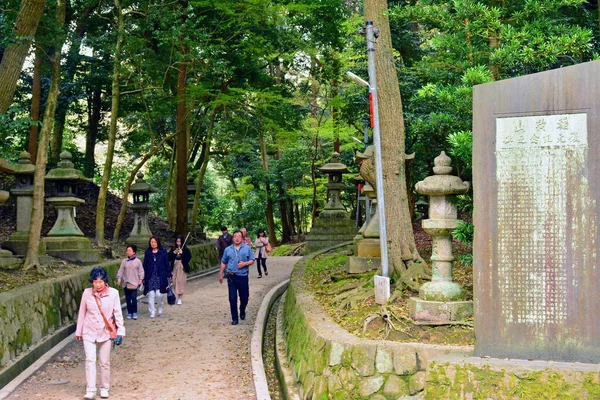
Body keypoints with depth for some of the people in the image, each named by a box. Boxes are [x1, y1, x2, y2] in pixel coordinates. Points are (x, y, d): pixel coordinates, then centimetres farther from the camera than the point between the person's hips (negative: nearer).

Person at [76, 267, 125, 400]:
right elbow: (82, 313, 4)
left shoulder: (113, 293, -10)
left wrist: (120, 332, -7)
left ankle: (104, 388, 23)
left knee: (105, 362, 8)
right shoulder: (87, 293, -6)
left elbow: (118, 313, -4)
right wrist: (78, 331, 8)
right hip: (89, 332, 0)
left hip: (105, 332, 0)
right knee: (90, 360, -11)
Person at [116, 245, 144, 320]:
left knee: (134, 297, -9)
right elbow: (121, 271, 7)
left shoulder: (138, 261, 2)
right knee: (128, 298, 5)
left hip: (134, 283, -2)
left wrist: (141, 279, -5)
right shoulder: (124, 261, 5)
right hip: (126, 283, 2)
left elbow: (141, 271, 4)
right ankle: (129, 312, 14)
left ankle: (134, 312, 2)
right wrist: (119, 279, -2)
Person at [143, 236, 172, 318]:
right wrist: (144, 277, 8)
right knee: (151, 295, -1)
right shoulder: (147, 252, 6)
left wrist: (169, 274, -1)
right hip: (150, 277, 2)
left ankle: (160, 306, 23)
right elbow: (145, 265, 9)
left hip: (161, 277, -2)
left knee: (159, 294, -7)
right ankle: (152, 312, 9)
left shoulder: (163, 252, 0)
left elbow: (167, 263, 3)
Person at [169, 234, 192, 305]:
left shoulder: (186, 250, -2)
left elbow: (188, 258, -11)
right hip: (175, 267, 4)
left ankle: (180, 298, -5)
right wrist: (174, 253, -12)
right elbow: (169, 258, 2)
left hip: (182, 268, -4)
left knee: (181, 282, -8)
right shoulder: (173, 249, 8)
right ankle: (177, 296, 24)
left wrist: (182, 253, -20)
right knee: (175, 282, 7)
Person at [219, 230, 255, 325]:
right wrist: (220, 275, 11)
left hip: (243, 277, 0)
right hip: (231, 277, 0)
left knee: (244, 298, 8)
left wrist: (245, 263, -15)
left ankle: (242, 312, 38)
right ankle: (234, 318, 7)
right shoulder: (228, 250, 6)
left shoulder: (247, 249, 3)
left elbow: (252, 260, 5)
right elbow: (223, 263, 12)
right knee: (232, 298, -2)